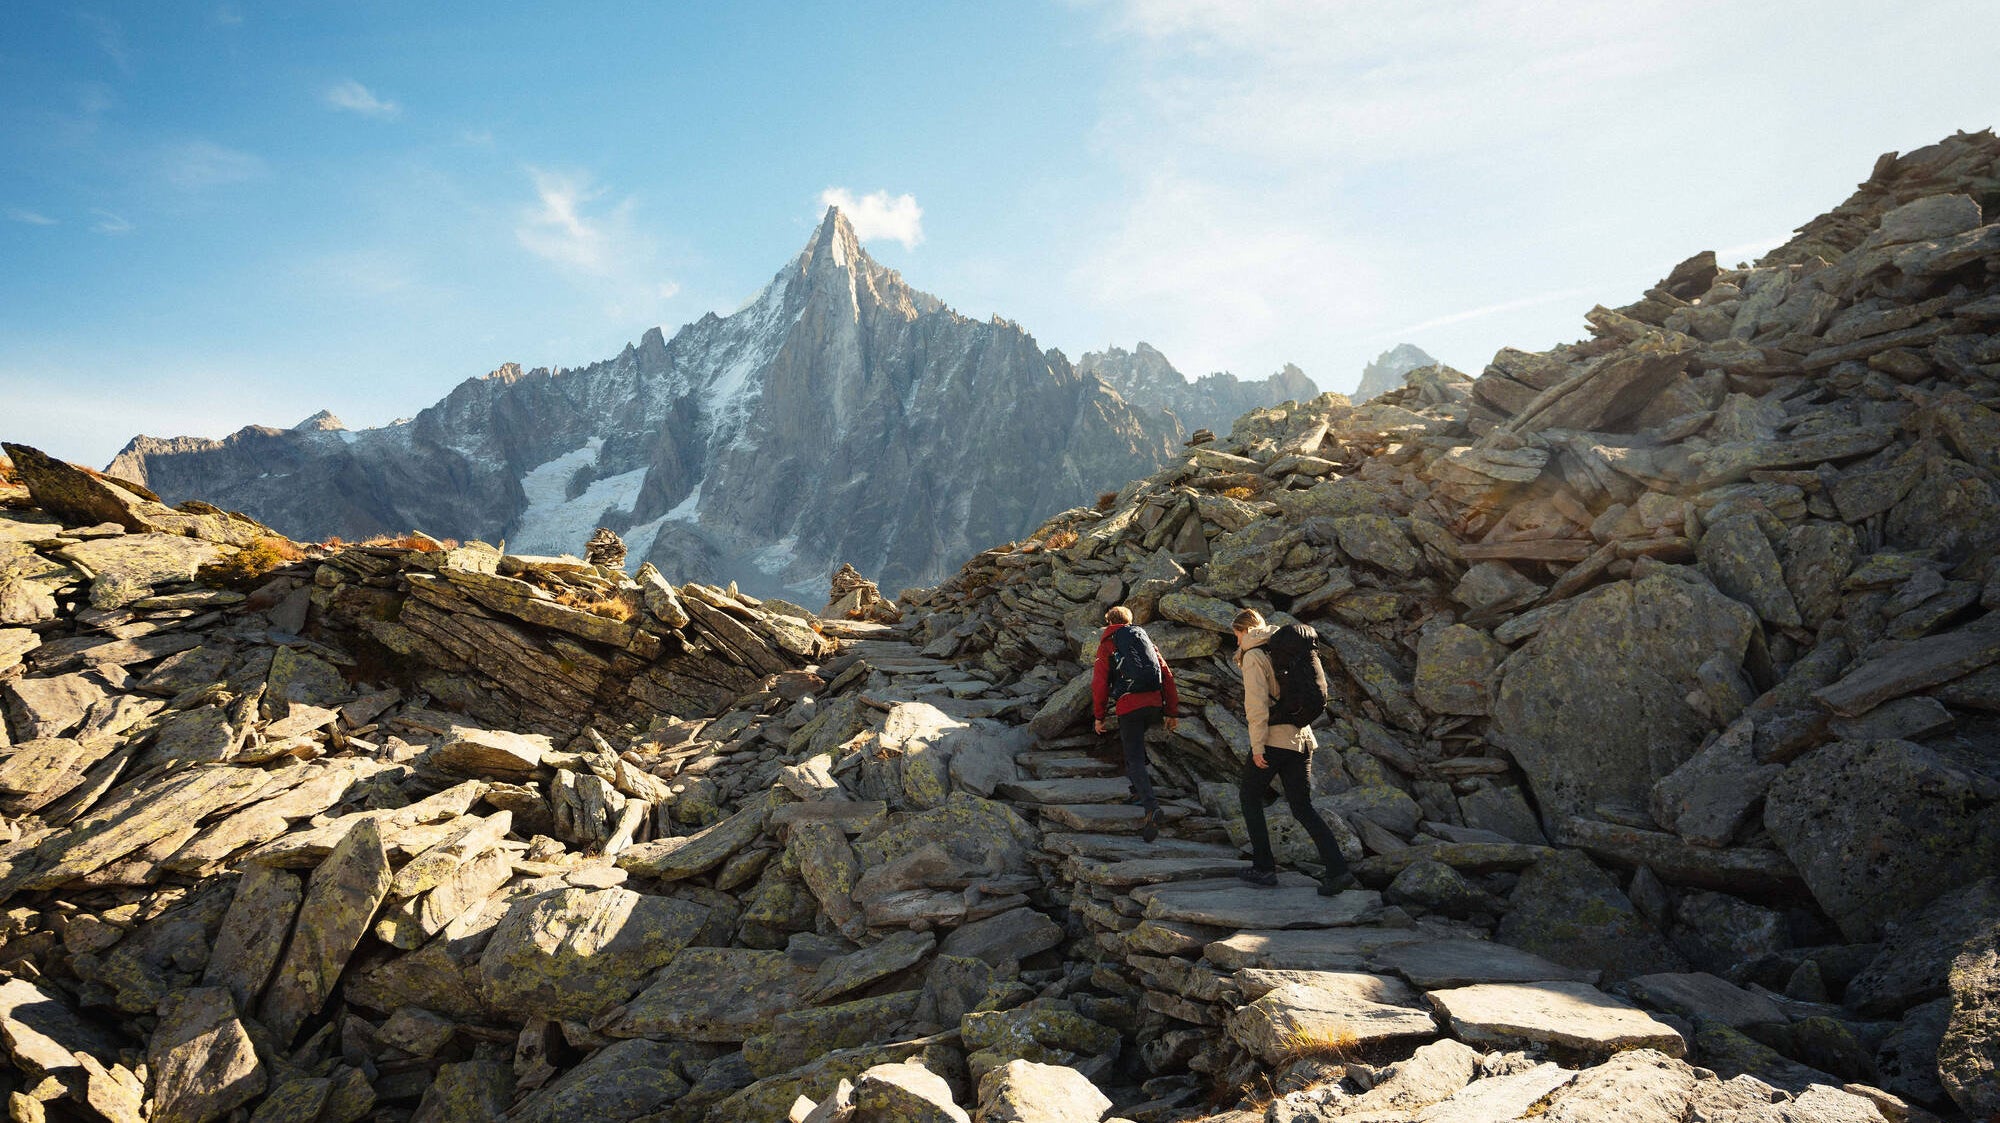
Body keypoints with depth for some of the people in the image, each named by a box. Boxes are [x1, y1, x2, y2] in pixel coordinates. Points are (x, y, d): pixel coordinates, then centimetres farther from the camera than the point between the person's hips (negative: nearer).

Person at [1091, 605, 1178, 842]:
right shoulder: (1145, 639, 20)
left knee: (1135, 758, -5)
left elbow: (1100, 683, 0)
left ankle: (1151, 806, -24)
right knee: (1135, 740, 31)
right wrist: (1172, 711, 17)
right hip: (1154, 704, 5)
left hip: (1129, 706, -5)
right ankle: (1139, 786, 34)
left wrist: (1100, 716, 5)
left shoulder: (1107, 645, 9)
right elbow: (1167, 674, 15)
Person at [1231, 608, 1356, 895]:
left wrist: (1257, 745, -15)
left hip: (1273, 740, -7)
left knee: (1251, 800, 11)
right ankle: (1337, 869, -2)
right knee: (1303, 808, 9)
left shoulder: (1253, 656, -8)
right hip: (1301, 737, 7)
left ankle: (1264, 868, 12)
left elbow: (1256, 703, -16)